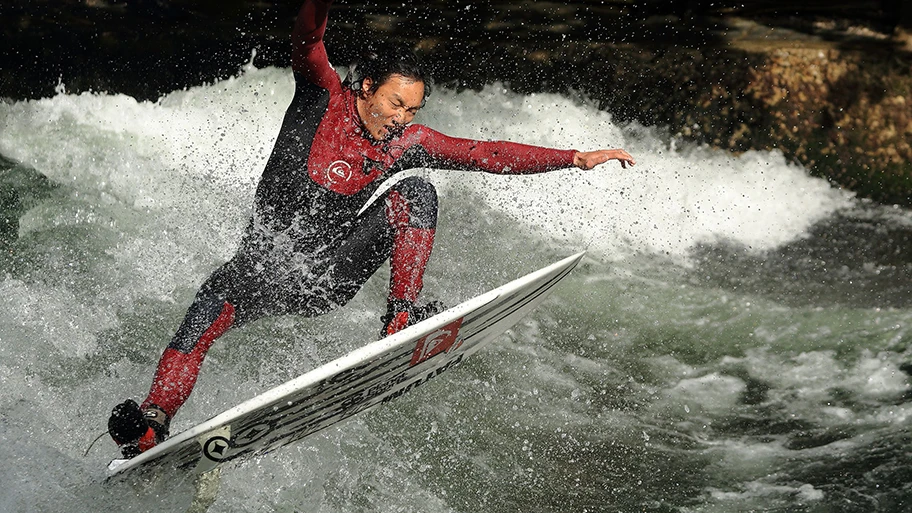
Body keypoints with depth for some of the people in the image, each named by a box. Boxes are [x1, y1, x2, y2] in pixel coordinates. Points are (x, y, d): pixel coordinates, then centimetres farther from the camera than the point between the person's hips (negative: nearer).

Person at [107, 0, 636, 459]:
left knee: (416, 192, -16)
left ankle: (402, 313, -24)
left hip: (332, 276, 2)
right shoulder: (325, 96, -4)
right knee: (215, 302, -33)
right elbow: (308, 43, -22)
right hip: (269, 261, -2)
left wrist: (577, 158, -3)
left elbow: (489, 154, 1)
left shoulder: (408, 142, 1)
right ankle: (152, 422, -31)